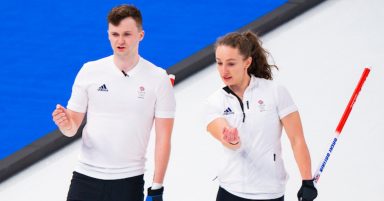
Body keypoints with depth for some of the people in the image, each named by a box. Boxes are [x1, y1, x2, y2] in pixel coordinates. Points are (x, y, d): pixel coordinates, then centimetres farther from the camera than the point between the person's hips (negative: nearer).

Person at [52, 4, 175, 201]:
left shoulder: (158, 78, -2)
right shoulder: (89, 71, 3)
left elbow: (163, 138, -2)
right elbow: (73, 125, 7)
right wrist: (65, 124, -17)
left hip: (128, 181, -1)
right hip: (85, 176, 2)